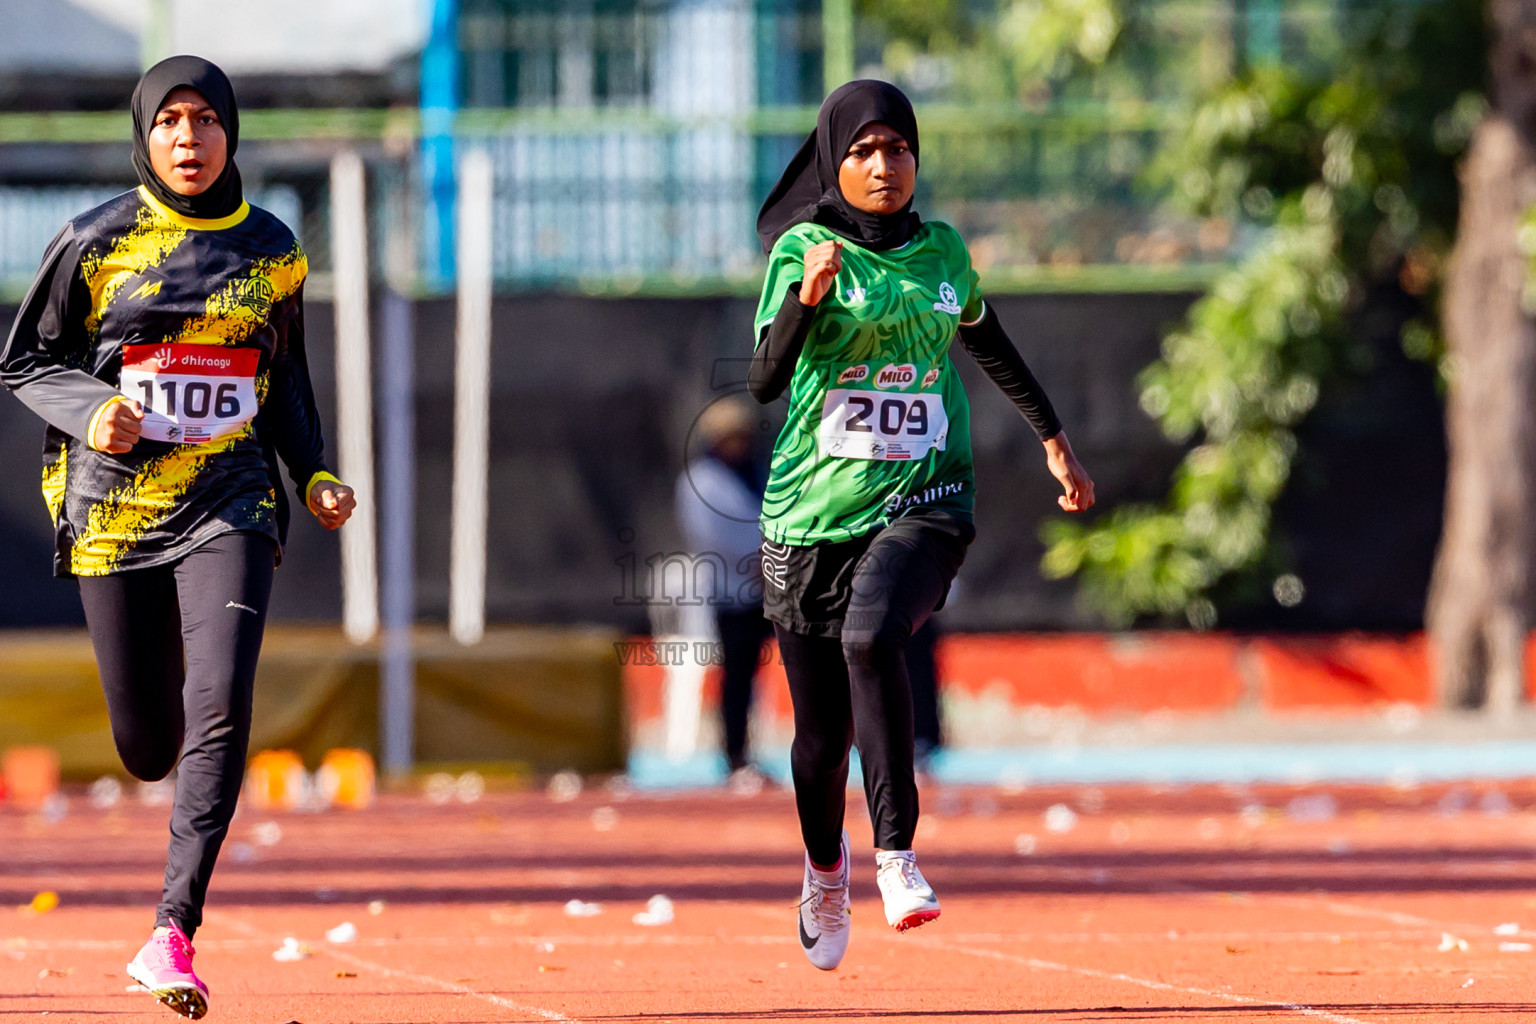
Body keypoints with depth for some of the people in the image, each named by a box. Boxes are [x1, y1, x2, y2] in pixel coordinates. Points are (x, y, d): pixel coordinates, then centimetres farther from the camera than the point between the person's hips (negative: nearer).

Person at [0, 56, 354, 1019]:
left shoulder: (271, 248, 6)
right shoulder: (97, 242, -1)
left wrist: (315, 477, 4)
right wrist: (91, 412, -14)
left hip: (229, 502, 1)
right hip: (115, 505, 0)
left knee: (220, 713, -19)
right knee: (149, 746, 3)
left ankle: (174, 931, -19)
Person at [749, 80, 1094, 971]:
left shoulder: (943, 252, 8)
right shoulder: (802, 251, -2)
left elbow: (990, 343, 27)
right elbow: (766, 380, -14)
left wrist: (1055, 440, 33)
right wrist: (808, 299, -30)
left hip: (922, 503, 0)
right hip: (814, 511, 0)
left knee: (871, 637, -32)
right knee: (823, 729, 8)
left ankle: (896, 849, -25)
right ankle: (825, 865, 39)